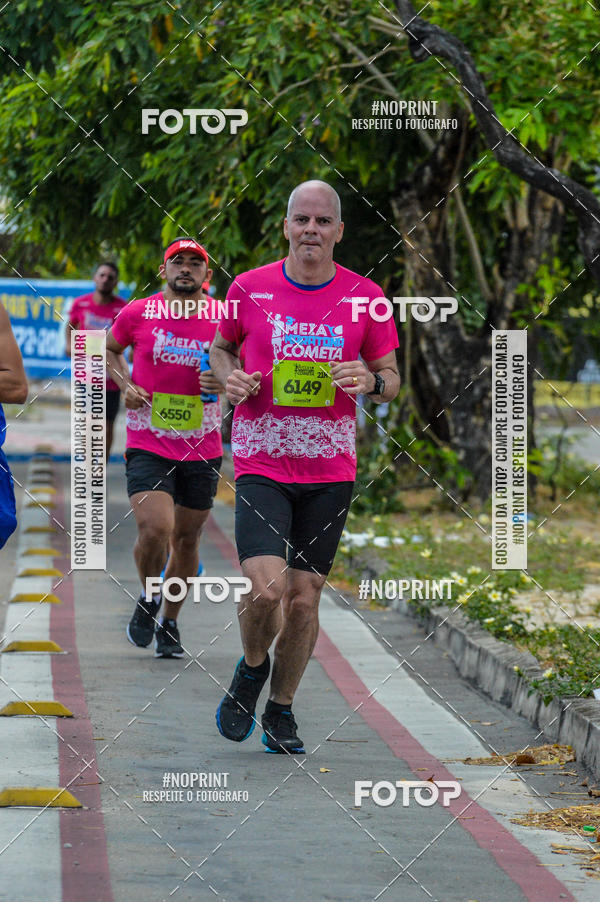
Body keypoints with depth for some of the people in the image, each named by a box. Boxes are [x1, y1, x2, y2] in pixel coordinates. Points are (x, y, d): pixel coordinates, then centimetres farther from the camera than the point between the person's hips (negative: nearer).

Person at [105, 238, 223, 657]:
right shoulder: (138, 314, -2)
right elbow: (111, 350, 18)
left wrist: (225, 383, -13)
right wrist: (125, 384, 0)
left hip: (202, 450, 2)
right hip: (148, 446, -2)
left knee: (186, 539, 10)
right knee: (155, 529, -19)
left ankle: (169, 623, 30)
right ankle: (148, 599, 11)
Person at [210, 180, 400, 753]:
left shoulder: (365, 296, 0)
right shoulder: (250, 288, -2)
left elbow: (391, 379, 9)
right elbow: (221, 346, 16)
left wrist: (371, 381, -14)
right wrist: (229, 377, -5)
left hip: (330, 470, 2)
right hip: (260, 465, -2)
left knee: (304, 598, 5)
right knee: (266, 588, -18)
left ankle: (281, 710, 24)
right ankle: (252, 667, 14)